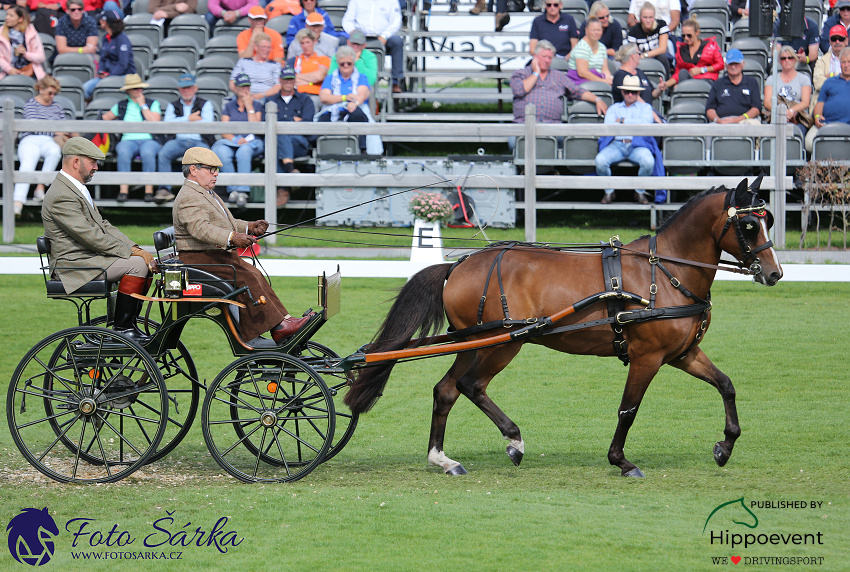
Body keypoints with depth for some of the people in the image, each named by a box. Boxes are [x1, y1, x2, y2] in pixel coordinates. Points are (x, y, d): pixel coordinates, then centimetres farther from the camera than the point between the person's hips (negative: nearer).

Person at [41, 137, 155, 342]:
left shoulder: (78, 190, 16)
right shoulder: (61, 197, -18)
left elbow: (103, 226, 17)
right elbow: (90, 236, -23)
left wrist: (134, 247, 3)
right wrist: (130, 252, -20)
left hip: (89, 257, 10)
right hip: (73, 266, -10)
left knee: (147, 263, 4)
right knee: (137, 264, -21)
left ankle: (128, 324, 7)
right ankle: (121, 328, -15)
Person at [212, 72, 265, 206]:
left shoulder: (257, 105, 17)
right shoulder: (228, 106, 19)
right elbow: (224, 131, 8)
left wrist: (249, 107, 2)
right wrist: (235, 139, -12)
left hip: (252, 142, -1)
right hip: (230, 142, 1)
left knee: (243, 151, -39)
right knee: (222, 153, -36)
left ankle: (242, 191, -42)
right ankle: (232, 189, -32)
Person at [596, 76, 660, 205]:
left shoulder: (645, 107, 23)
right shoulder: (614, 108, 27)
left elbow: (646, 123, 1)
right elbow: (608, 127, 7)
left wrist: (623, 121, 3)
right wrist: (634, 123, -1)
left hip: (638, 145, -1)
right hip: (617, 144, 1)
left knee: (648, 161, -35)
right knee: (600, 160, -31)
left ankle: (640, 192, -9)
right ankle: (609, 192, -7)